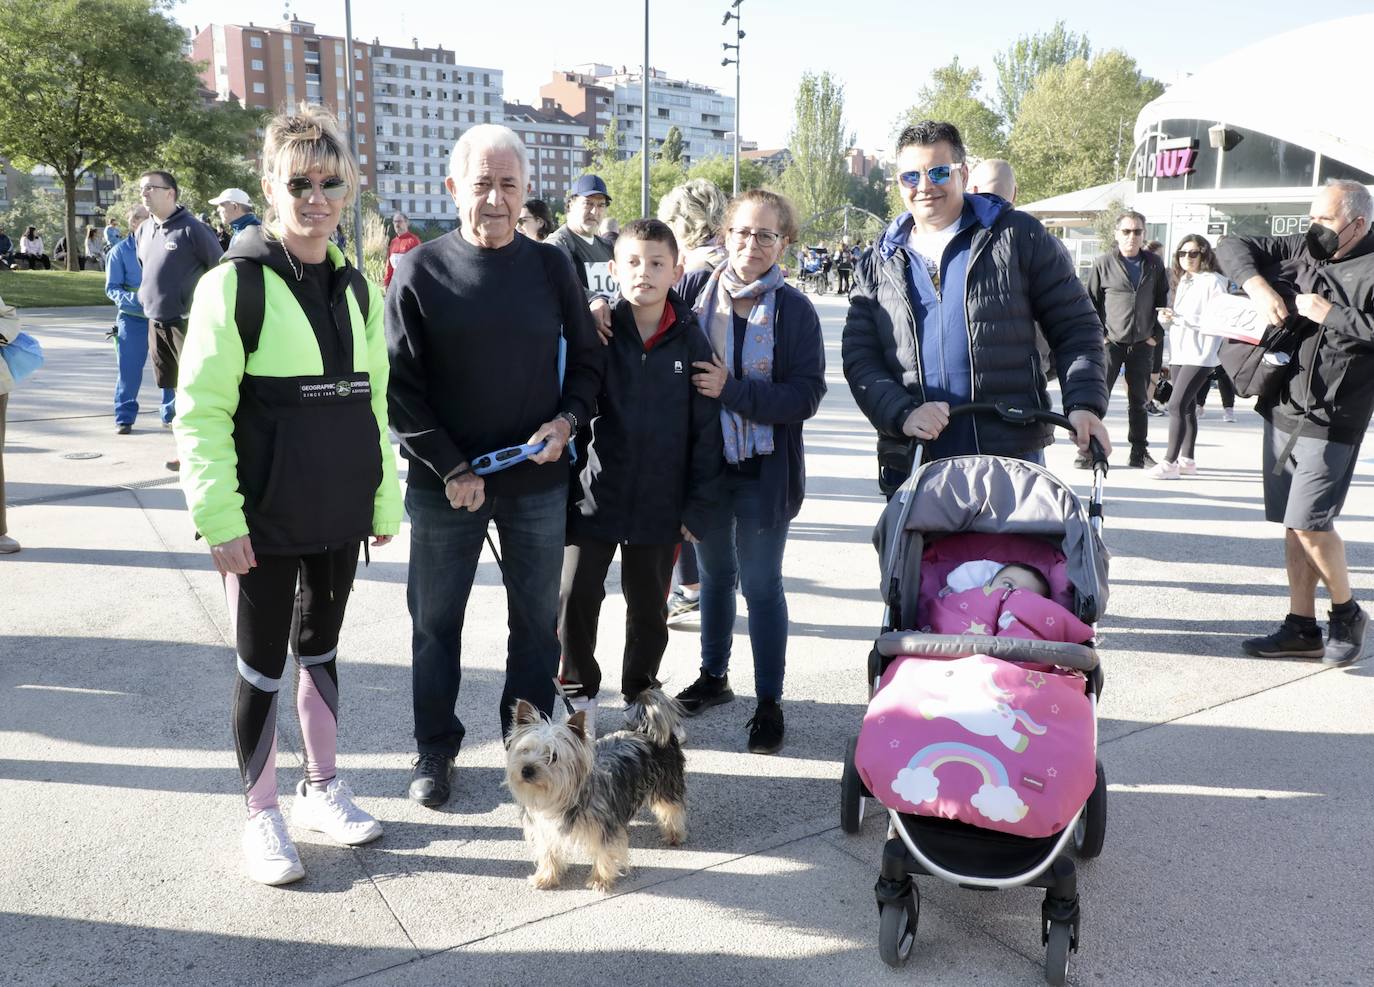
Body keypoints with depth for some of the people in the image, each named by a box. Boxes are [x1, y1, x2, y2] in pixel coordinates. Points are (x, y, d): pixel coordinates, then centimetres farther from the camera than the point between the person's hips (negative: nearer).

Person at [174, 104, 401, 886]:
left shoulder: (356, 287, 8)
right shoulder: (235, 283, -10)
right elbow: (201, 413, -13)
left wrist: (386, 498, 11)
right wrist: (220, 519, -17)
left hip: (340, 515, 5)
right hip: (265, 521, -5)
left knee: (322, 647, 18)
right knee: (263, 665, 7)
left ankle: (323, 787, 34)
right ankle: (263, 816, 23)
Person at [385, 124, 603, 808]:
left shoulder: (551, 266, 2)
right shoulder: (420, 271, -4)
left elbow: (587, 358, 9)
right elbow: (399, 385, -5)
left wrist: (567, 420, -10)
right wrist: (450, 468, -12)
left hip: (538, 478, 2)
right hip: (443, 480, -1)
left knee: (537, 619, 11)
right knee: (436, 618, 11)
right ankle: (435, 747, 29)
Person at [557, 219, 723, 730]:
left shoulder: (690, 341, -3)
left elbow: (706, 431, -2)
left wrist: (699, 506, -4)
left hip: (659, 504, 1)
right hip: (595, 495, -1)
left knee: (649, 608, 15)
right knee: (575, 600, 2)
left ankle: (639, 694, 35)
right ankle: (580, 692, 24)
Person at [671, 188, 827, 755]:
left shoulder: (794, 309, -8)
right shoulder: (695, 290, -1)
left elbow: (806, 395, -14)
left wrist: (731, 389, -22)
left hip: (763, 473, -3)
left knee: (761, 584, 4)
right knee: (715, 574, 18)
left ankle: (769, 702, 18)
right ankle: (714, 677, 37)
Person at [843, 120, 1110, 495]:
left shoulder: (1018, 236, 3)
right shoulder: (879, 264, 10)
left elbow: (1076, 327, 4)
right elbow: (858, 357, 5)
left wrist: (1084, 405, -10)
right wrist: (902, 412, -13)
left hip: (1012, 459, -2)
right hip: (909, 465, 3)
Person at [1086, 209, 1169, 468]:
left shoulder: (1154, 264, 7)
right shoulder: (1104, 263, -2)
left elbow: (1162, 300, 13)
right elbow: (1091, 301, 1)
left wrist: (1157, 334, 4)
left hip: (1143, 343, 3)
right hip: (1110, 342, -3)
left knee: (1139, 400, 10)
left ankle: (1139, 453, 18)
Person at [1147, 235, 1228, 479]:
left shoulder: (1213, 281, -7)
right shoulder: (1182, 281, 17)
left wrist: (1182, 318, -17)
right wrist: (1167, 316, 0)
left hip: (1200, 355, -8)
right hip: (1179, 352, 8)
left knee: (1177, 405, -14)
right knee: (1186, 407, 12)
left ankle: (1169, 463, -12)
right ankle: (1187, 460, 19)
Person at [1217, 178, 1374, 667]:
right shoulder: (1299, 249, 9)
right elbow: (1232, 246, 9)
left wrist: (1331, 314, -17)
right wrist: (1258, 286, -6)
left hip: (1330, 421, -6)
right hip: (1282, 411, 7)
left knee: (1310, 523, -10)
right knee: (1293, 524, 10)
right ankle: (1302, 627, 19)